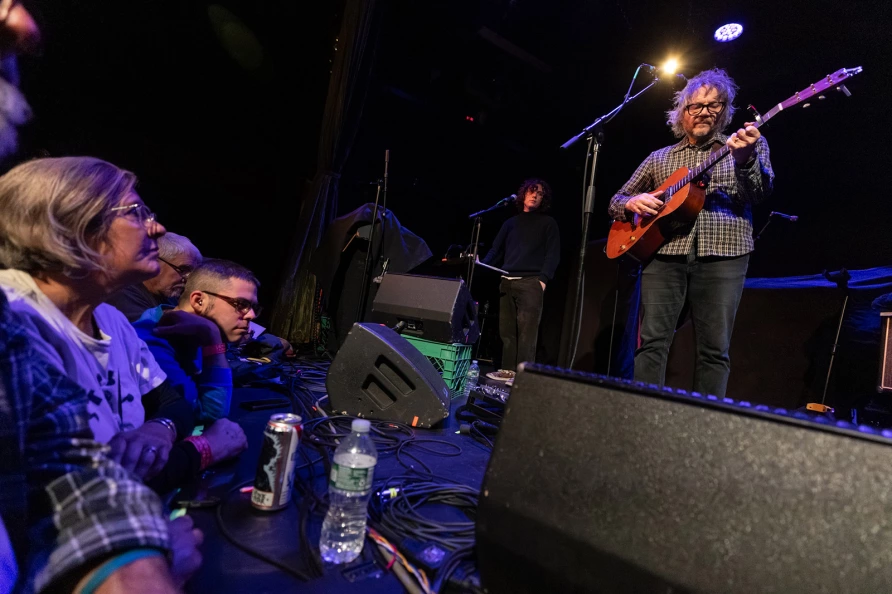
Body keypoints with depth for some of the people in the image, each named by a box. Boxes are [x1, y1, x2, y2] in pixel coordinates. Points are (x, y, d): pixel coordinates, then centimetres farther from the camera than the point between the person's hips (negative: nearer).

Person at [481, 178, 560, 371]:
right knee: (507, 330, 4)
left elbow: (553, 254, 0)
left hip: (531, 282, -4)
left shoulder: (548, 223, 10)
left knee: (526, 332, -11)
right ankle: (508, 370, 10)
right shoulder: (511, 222, 22)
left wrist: (543, 279, -13)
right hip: (507, 282, 5)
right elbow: (496, 250, 17)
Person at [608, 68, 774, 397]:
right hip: (664, 252, 2)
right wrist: (632, 203, -4)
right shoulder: (659, 158, 20)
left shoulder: (747, 144, 15)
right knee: (653, 341, -6)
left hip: (722, 255, -1)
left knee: (715, 350, -3)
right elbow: (617, 200, 20)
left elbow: (761, 191, -2)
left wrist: (745, 160, -23)